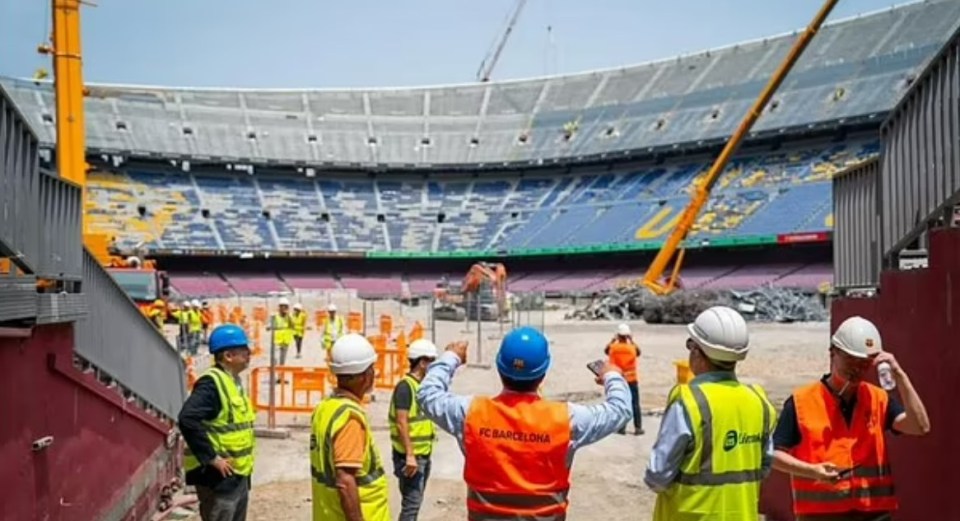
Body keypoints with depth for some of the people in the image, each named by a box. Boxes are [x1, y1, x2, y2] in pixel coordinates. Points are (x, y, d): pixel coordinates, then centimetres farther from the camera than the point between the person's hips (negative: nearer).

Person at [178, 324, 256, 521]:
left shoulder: (232, 381, 12)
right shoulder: (212, 383, -18)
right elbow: (187, 420, -30)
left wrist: (243, 466, 14)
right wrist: (211, 458, -25)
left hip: (238, 474, 10)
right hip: (218, 476, -10)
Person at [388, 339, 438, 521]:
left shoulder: (423, 385, 11)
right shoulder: (405, 386, -16)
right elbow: (402, 423, -21)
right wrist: (410, 455, -23)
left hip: (424, 454, 9)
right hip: (410, 455, -9)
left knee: (416, 500, 17)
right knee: (411, 502, -6)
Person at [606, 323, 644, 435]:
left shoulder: (613, 348, -11)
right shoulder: (632, 347, -7)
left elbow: (606, 351, 7)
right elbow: (638, 352, 13)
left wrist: (613, 340, 8)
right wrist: (632, 341, 15)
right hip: (631, 380, 0)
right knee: (635, 404, 5)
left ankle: (621, 428, 9)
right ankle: (638, 428, 6)